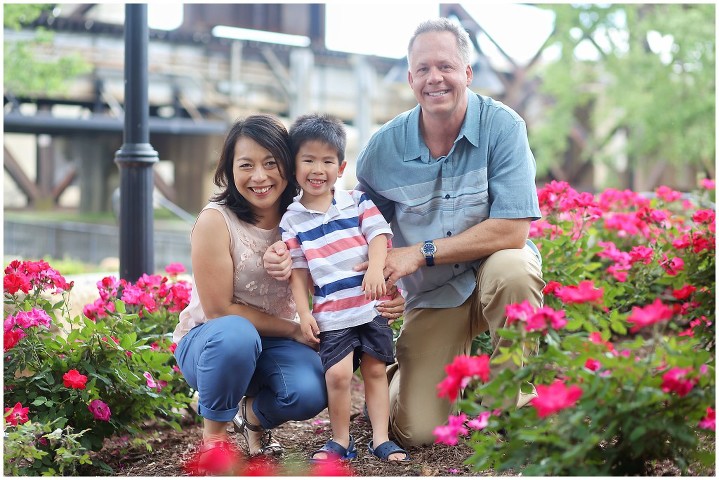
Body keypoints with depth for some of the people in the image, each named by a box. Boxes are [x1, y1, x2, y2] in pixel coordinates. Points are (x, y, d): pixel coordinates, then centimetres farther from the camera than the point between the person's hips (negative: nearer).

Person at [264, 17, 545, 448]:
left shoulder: (502, 126, -16)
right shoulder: (386, 145, -8)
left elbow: (512, 230, -23)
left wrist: (420, 252, -24)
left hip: (493, 272, -1)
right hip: (431, 297, 1)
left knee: (512, 268, -38)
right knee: (416, 432, -10)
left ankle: (513, 403, -13)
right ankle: (403, 374, 28)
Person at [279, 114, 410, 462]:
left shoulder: (357, 202, 5)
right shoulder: (291, 221, 3)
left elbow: (379, 233, -5)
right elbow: (297, 271, 4)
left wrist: (375, 268, -23)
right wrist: (303, 312, -3)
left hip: (372, 305, 1)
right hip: (331, 313, -1)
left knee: (375, 370, 7)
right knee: (337, 374, -10)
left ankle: (381, 439, 15)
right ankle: (341, 440, 7)